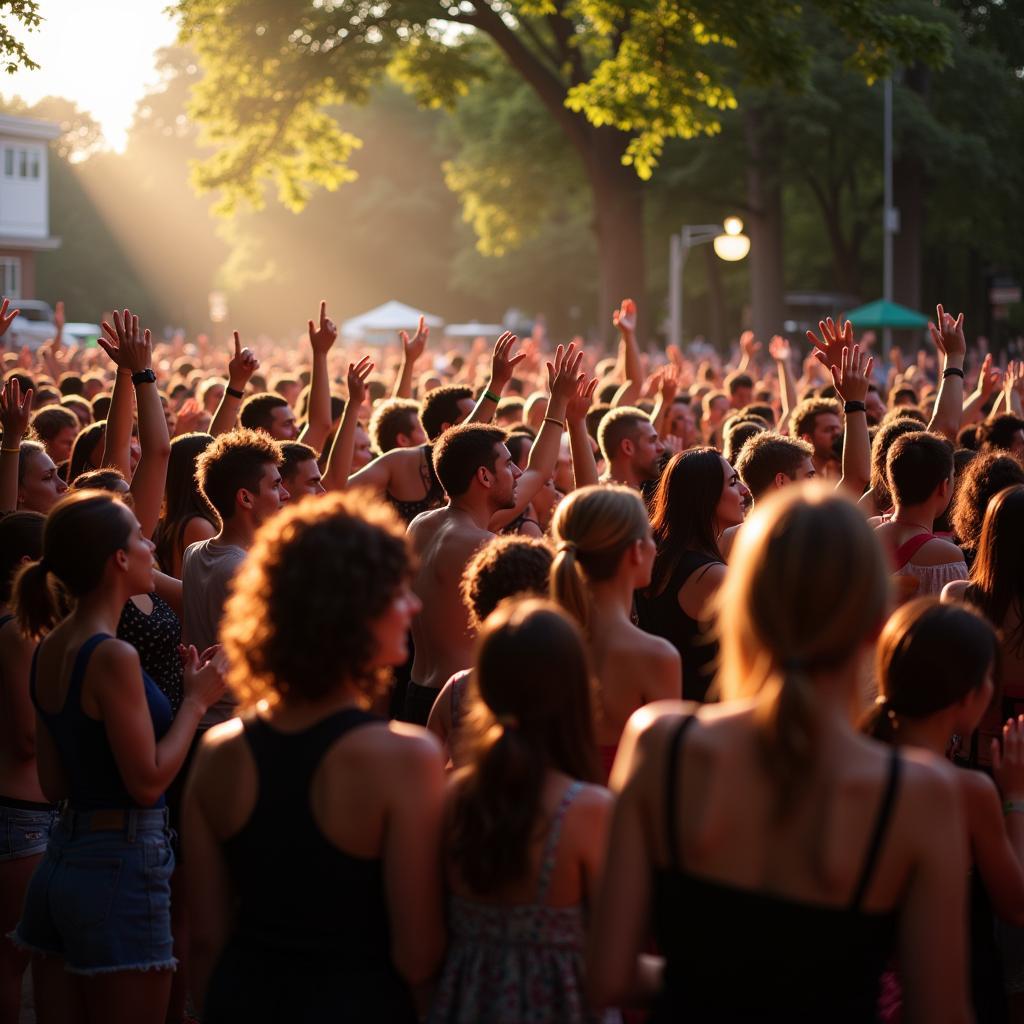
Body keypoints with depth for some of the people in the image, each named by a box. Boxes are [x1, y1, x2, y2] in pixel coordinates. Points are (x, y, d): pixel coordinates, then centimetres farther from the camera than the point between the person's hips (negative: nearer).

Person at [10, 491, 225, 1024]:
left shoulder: (50, 648, 9)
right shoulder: (114, 658, -17)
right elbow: (148, 781, -17)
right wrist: (196, 700, -6)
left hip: (61, 861, 9)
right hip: (120, 865, -9)